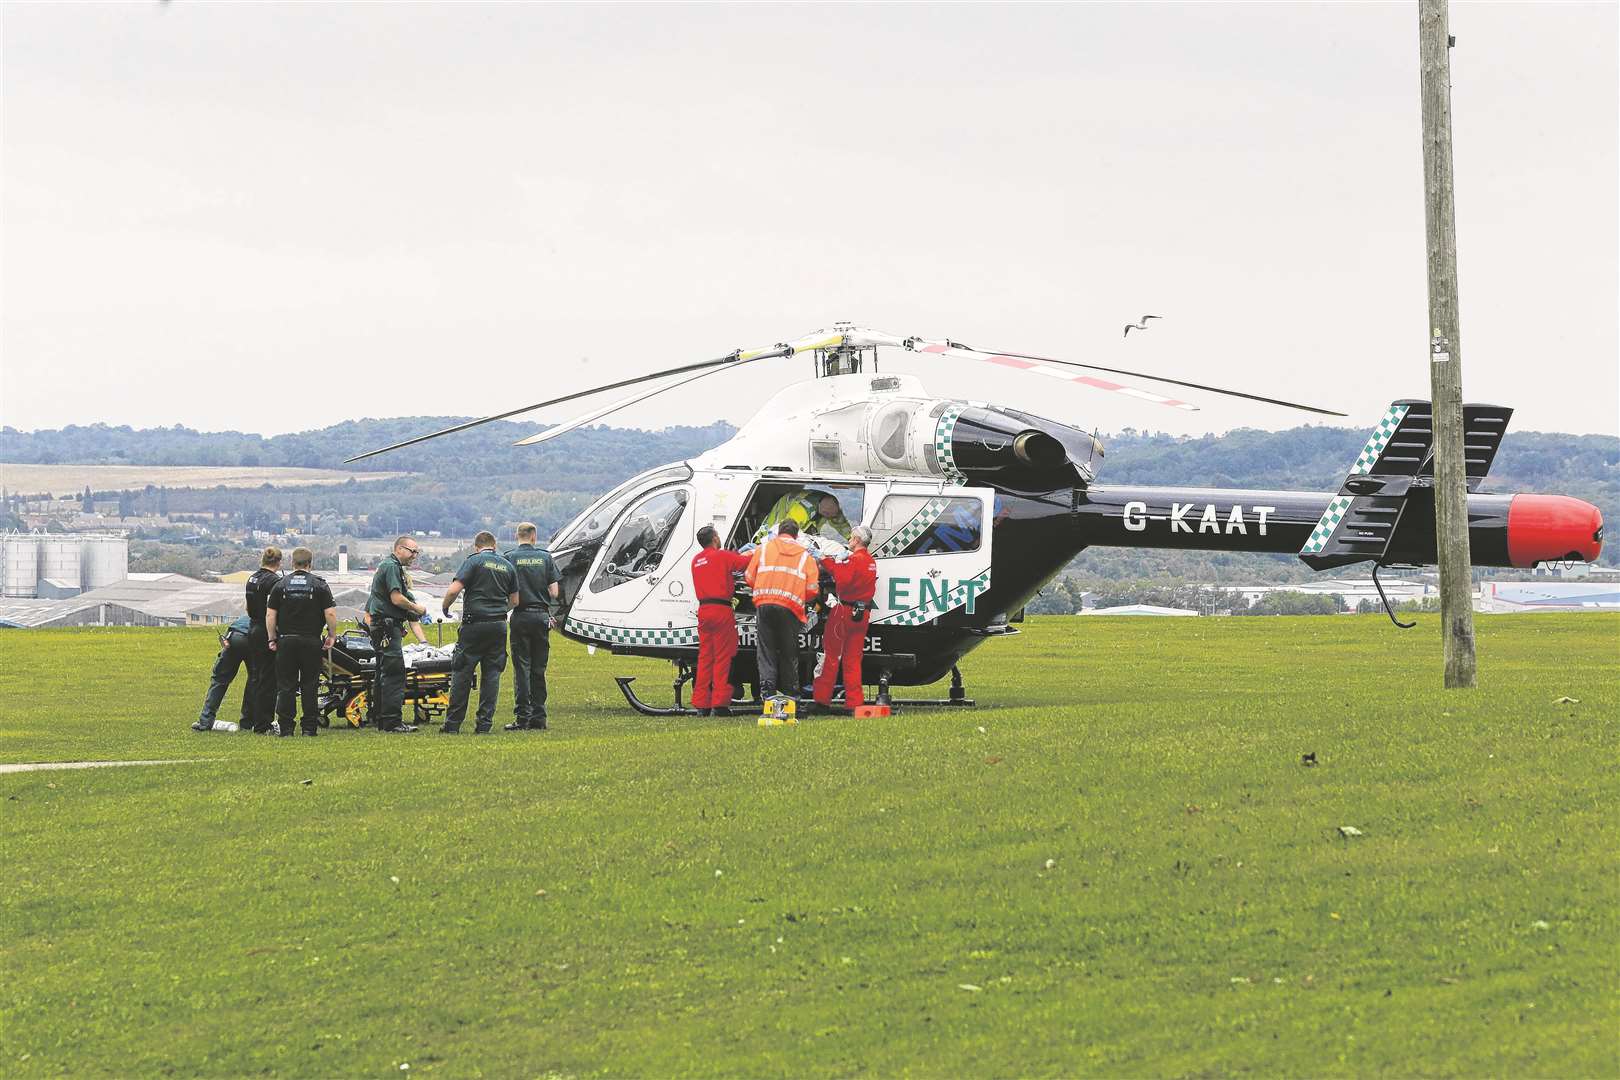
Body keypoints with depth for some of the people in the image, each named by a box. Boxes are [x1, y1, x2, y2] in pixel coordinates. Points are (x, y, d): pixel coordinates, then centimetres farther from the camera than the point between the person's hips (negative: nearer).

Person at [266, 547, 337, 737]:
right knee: (310, 686, 5)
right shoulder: (319, 585, -1)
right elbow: (331, 614, -7)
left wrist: (272, 639, 8)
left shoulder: (280, 585, 3)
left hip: (286, 641, 1)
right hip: (311, 641, -1)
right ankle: (310, 727, 4)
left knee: (286, 686, 4)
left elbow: (270, 616, 0)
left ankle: (286, 727, 2)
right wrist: (331, 636, 5)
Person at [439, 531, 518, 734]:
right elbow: (514, 601, 16)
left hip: (475, 624, -4)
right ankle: (484, 723, 5)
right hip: (499, 626, 4)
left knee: (462, 673, 1)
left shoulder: (474, 561, -4)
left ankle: (453, 724, 2)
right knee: (492, 674, 7)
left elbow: (453, 590, -13)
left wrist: (445, 607, 6)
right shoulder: (507, 566, 11)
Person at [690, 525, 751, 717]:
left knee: (704, 657, 9)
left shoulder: (696, 560, 15)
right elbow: (748, 562, -5)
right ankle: (720, 703, -7)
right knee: (723, 657, -4)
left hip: (703, 610, 7)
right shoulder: (722, 556, -6)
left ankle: (701, 704, 9)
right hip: (721, 609, -7)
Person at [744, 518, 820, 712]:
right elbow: (812, 588, 6)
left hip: (764, 604, 0)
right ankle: (790, 694, 12)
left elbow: (750, 578, 13)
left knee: (766, 651, 1)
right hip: (791, 607, 0)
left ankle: (768, 689, -13)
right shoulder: (805, 554, 13)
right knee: (789, 654, 10)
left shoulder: (763, 549, 13)